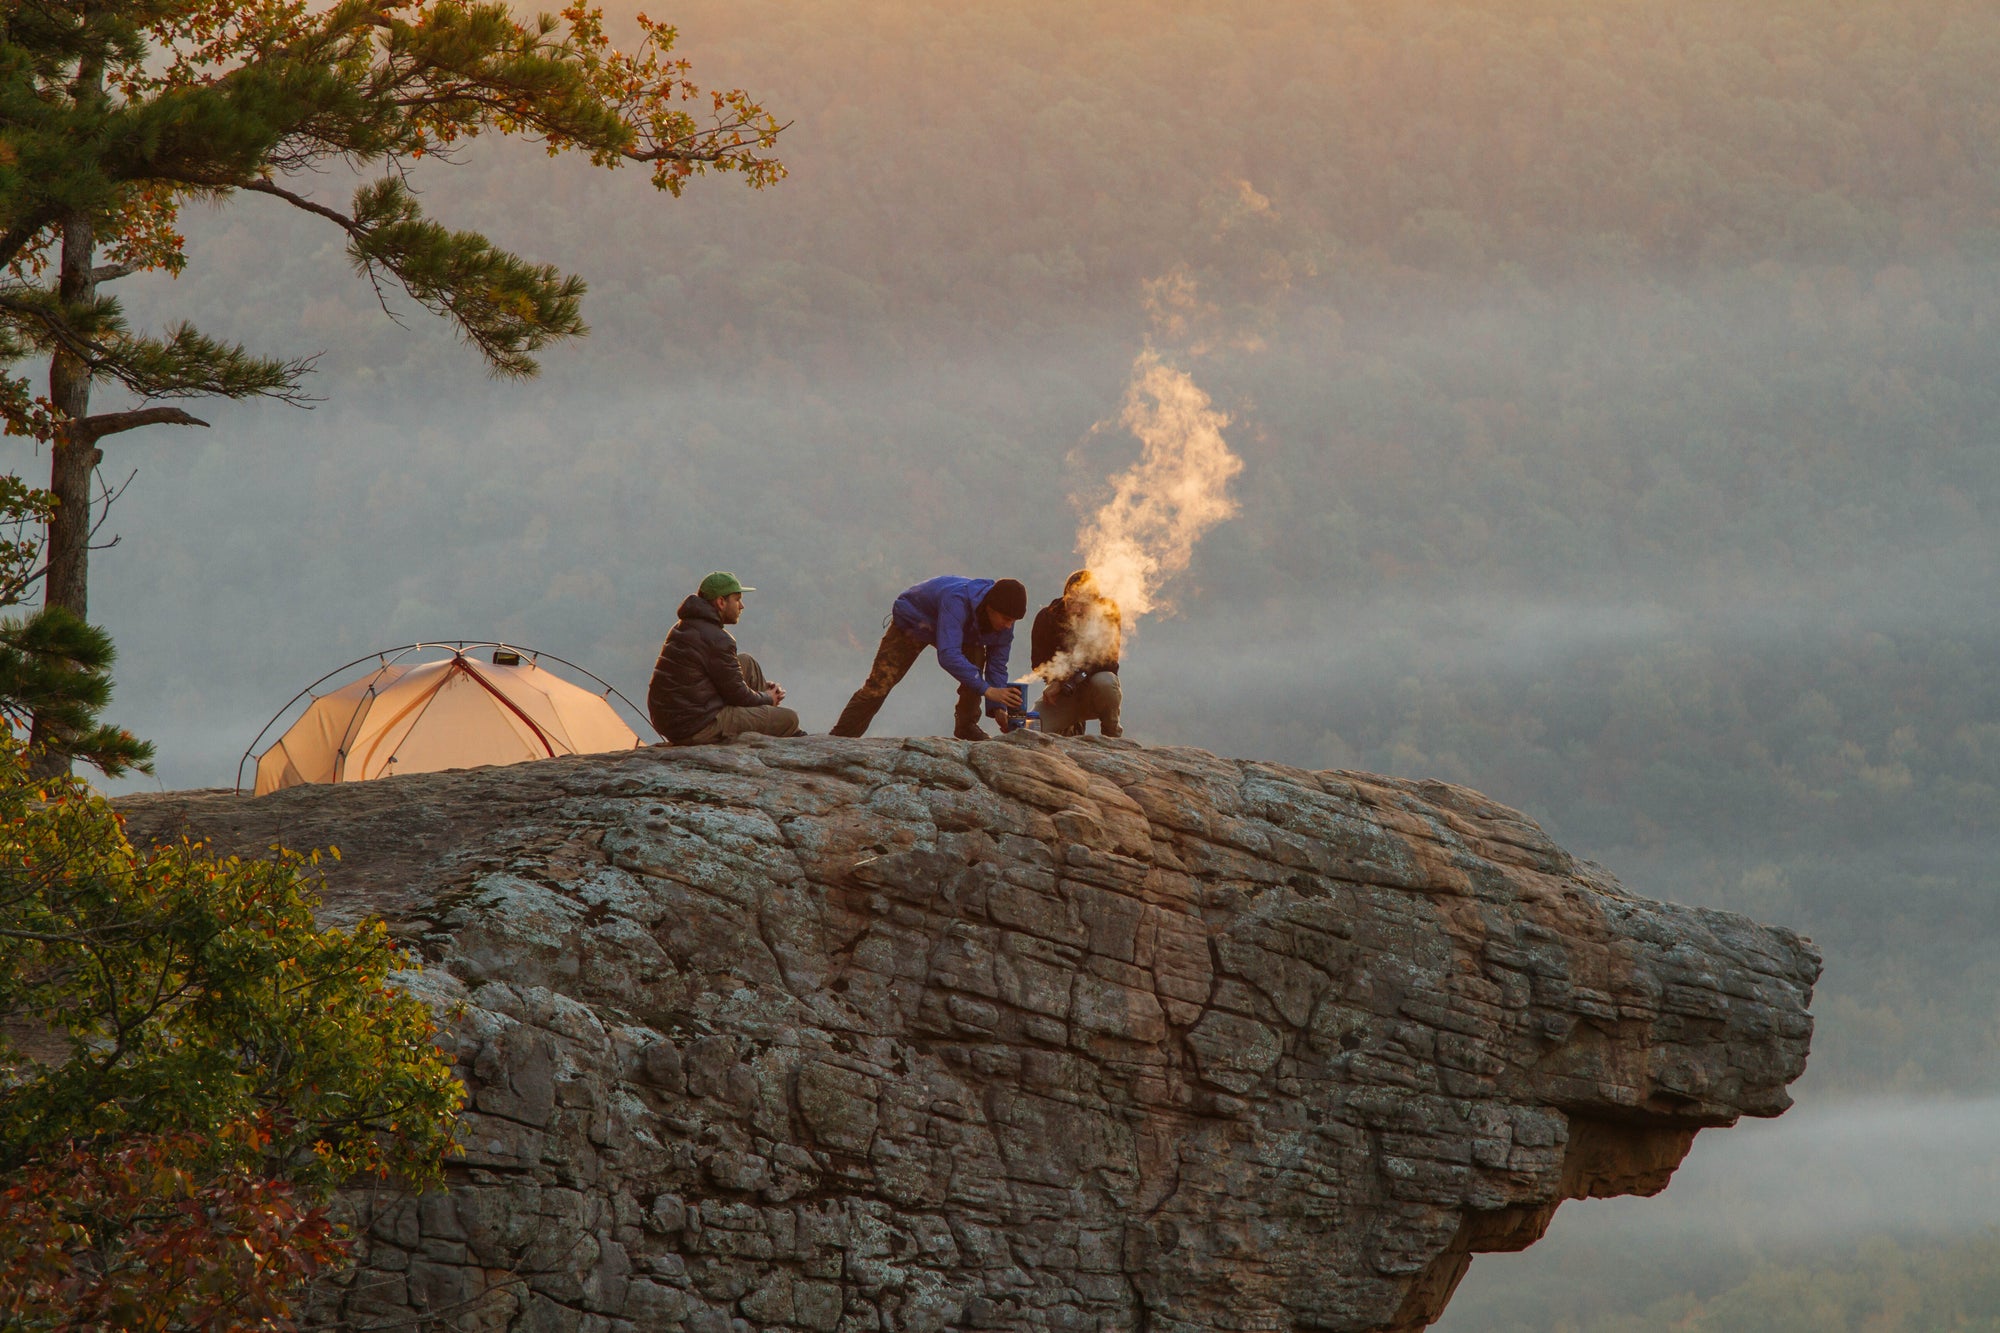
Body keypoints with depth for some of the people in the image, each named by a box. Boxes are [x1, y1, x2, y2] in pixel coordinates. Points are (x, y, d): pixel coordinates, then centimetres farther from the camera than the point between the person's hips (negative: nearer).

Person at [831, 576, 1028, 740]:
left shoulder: (1003, 620, -23)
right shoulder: (956, 601, -46)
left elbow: (997, 665, -13)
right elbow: (948, 655, -54)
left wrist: (998, 708, -25)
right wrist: (987, 690, -57)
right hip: (910, 621, -5)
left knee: (976, 657, -22)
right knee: (877, 687, -11)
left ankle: (966, 726, -6)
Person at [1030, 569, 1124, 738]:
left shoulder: (1108, 614, -12)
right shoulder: (1048, 616, -6)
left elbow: (1108, 662, -18)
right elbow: (1039, 662, 1)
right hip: (1064, 695, 2)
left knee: (1104, 681, -38)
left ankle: (1112, 733, -9)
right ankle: (1071, 730, 15)